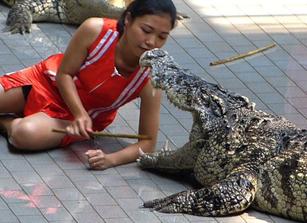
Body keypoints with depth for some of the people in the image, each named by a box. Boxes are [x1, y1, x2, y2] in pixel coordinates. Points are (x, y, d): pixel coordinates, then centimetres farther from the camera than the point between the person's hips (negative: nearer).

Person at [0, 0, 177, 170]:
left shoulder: (151, 78, -29)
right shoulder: (95, 30, -30)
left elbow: (148, 142, -23)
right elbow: (64, 73, -15)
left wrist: (111, 159, -41)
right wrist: (80, 114, -31)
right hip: (51, 81, 1)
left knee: (26, 135, -29)